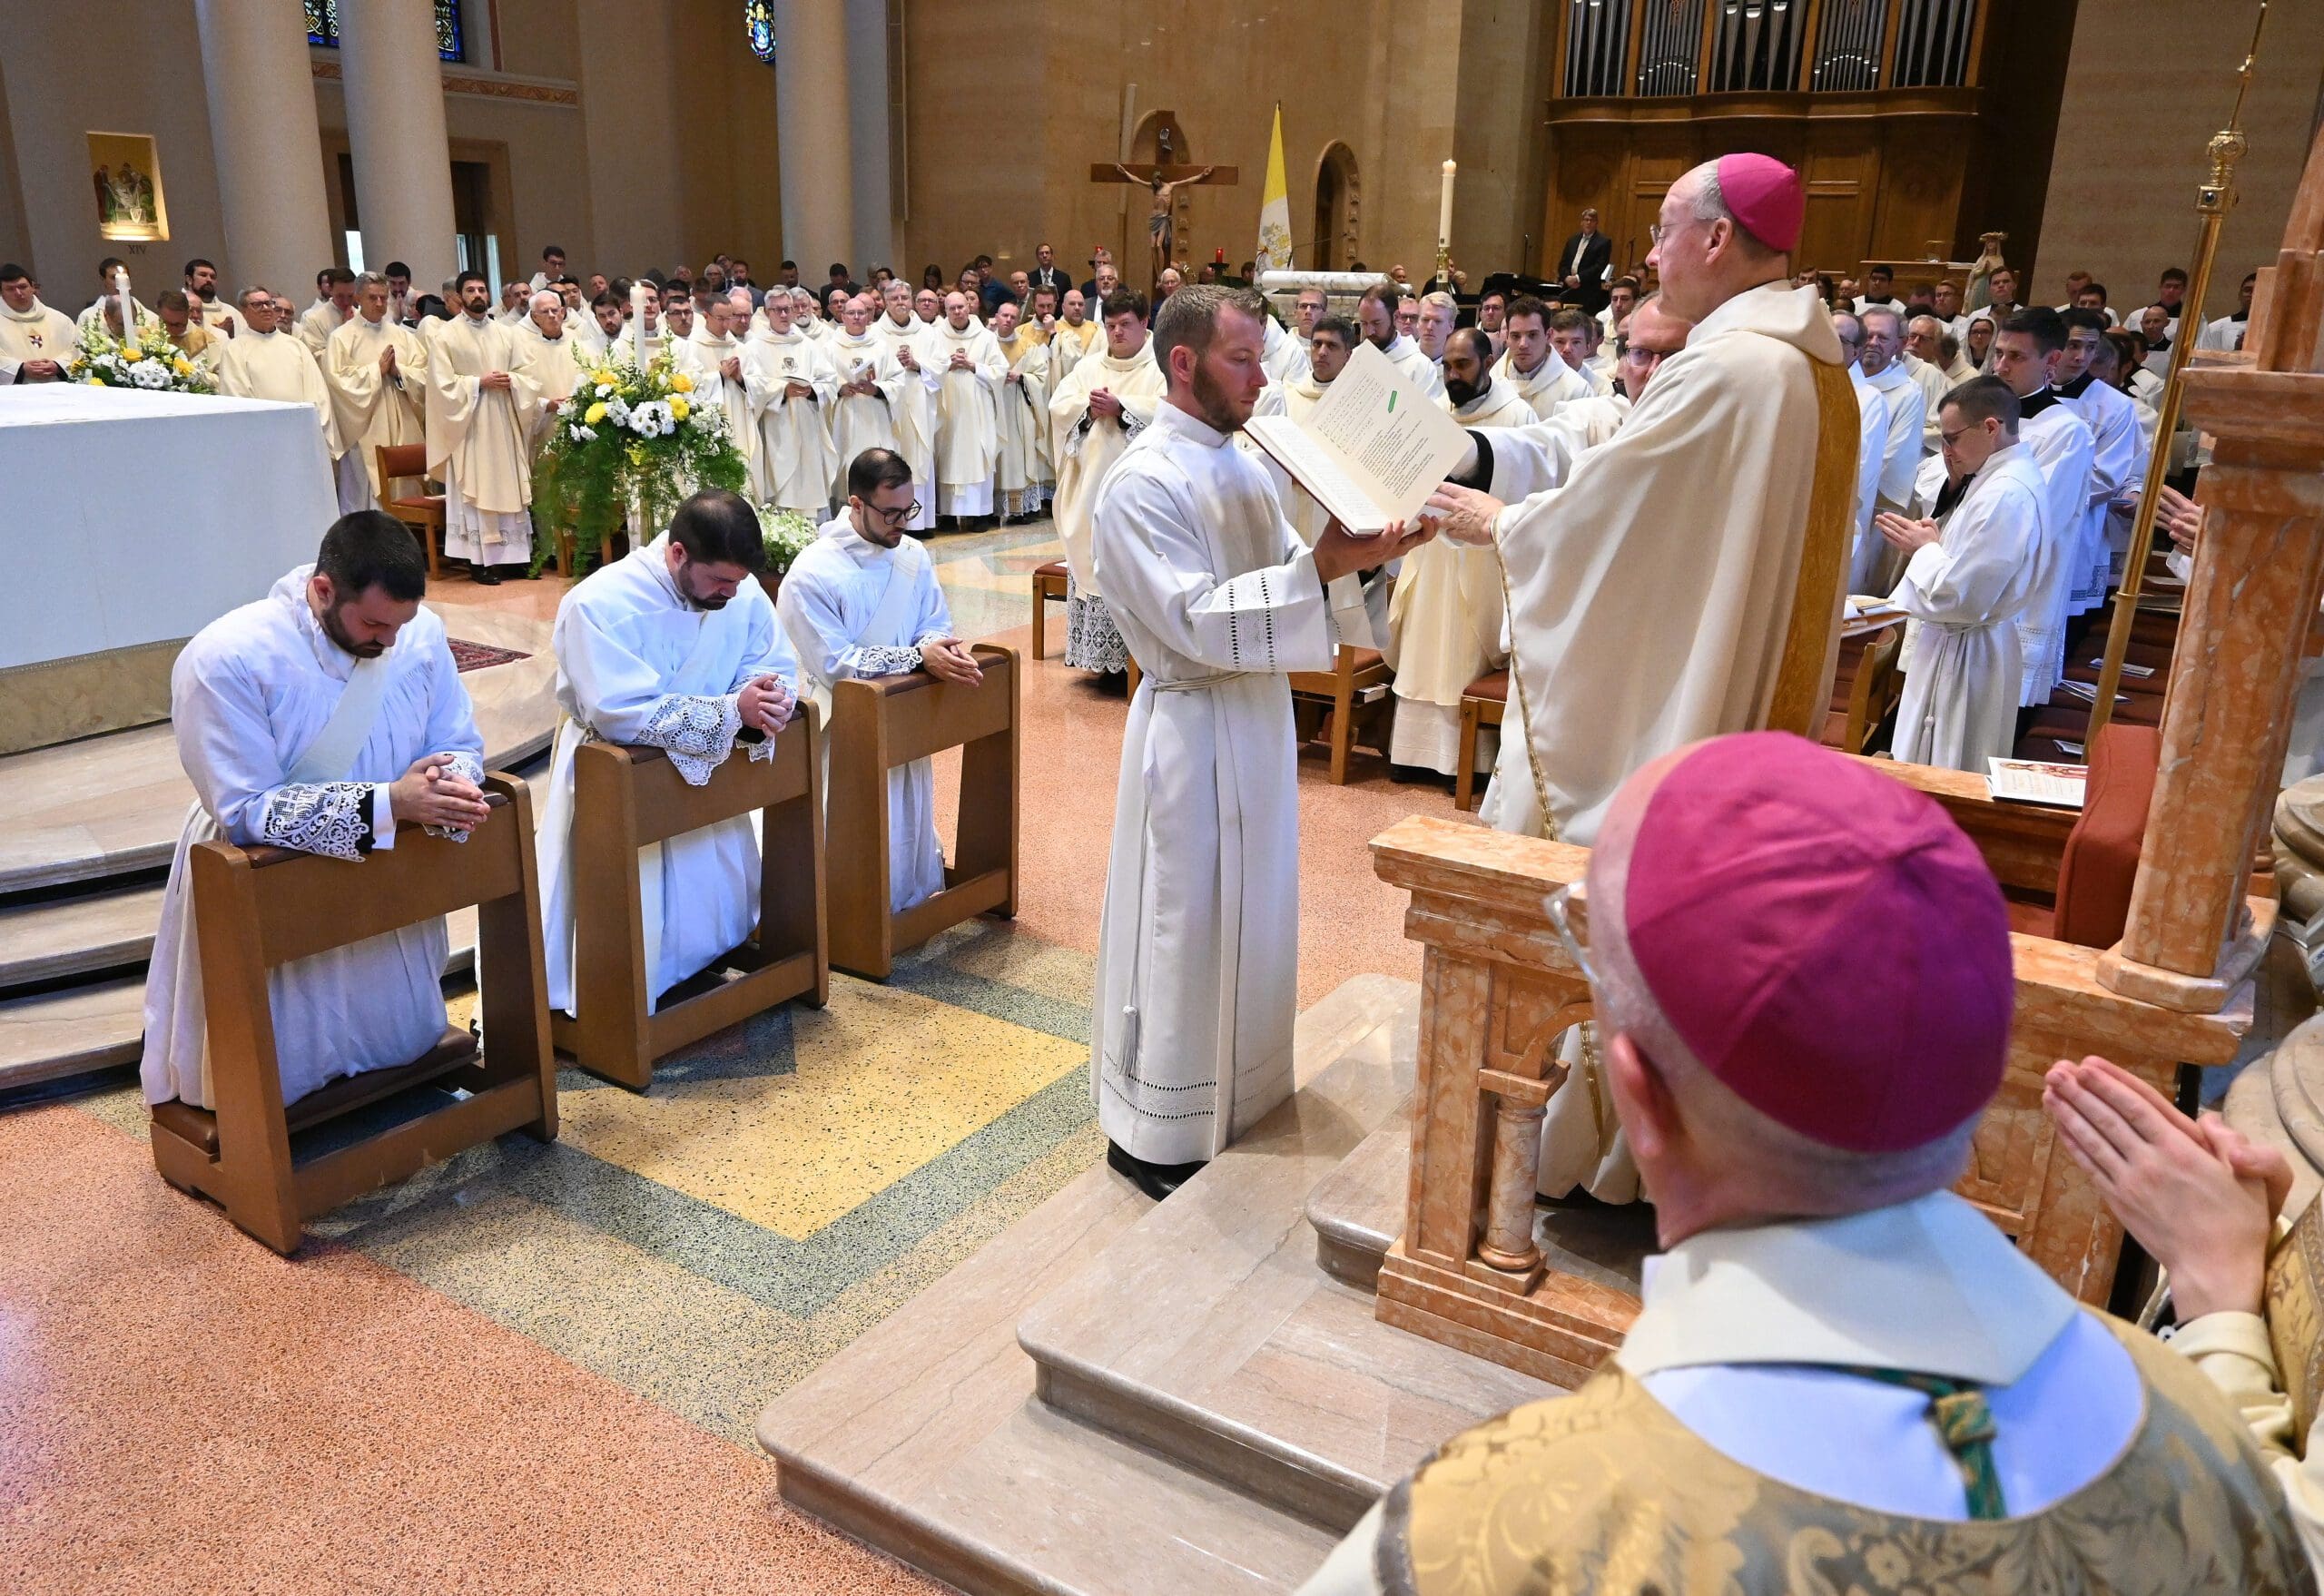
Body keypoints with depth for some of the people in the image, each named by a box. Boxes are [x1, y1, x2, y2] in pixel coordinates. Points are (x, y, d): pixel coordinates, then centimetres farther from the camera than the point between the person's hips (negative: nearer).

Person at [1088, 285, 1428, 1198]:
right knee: (1184, 926, 2)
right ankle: (1154, 1135, 19)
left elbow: (1285, 579, 9)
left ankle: (1233, 1103, 36)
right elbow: (1197, 621, -24)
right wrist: (1320, 565, -27)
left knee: (1248, 915, 18)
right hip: (1193, 729, -8)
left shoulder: (1240, 463, 9)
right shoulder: (1141, 482, -17)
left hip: (1260, 713, 8)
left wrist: (1370, 554, -8)